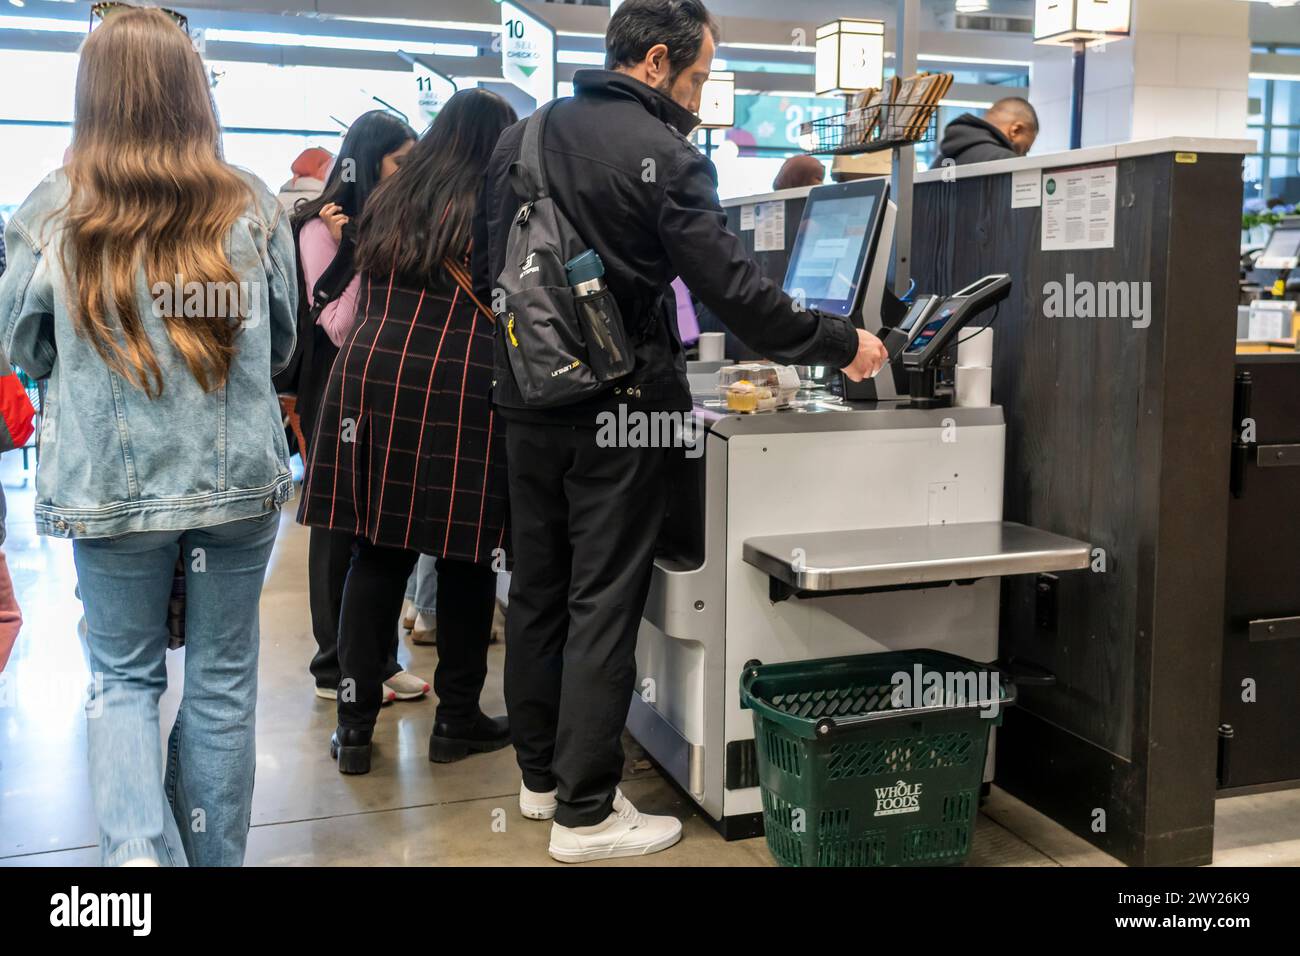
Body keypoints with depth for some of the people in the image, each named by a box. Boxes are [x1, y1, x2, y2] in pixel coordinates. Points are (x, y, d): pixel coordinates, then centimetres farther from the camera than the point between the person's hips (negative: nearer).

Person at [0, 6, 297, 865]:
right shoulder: (252, 208, -3)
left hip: (109, 485, -1)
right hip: (239, 477, 1)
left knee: (124, 677, 15)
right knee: (222, 681, 13)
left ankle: (137, 846, -2)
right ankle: (213, 855, 25)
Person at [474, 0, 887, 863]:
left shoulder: (520, 137, 8)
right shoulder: (666, 155, -13)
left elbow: (487, 267, 13)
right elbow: (734, 290, -15)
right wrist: (840, 345, -4)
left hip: (530, 402, 7)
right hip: (616, 410, -6)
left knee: (538, 590, 15)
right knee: (602, 605, 0)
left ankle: (542, 775, 28)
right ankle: (586, 814, 8)